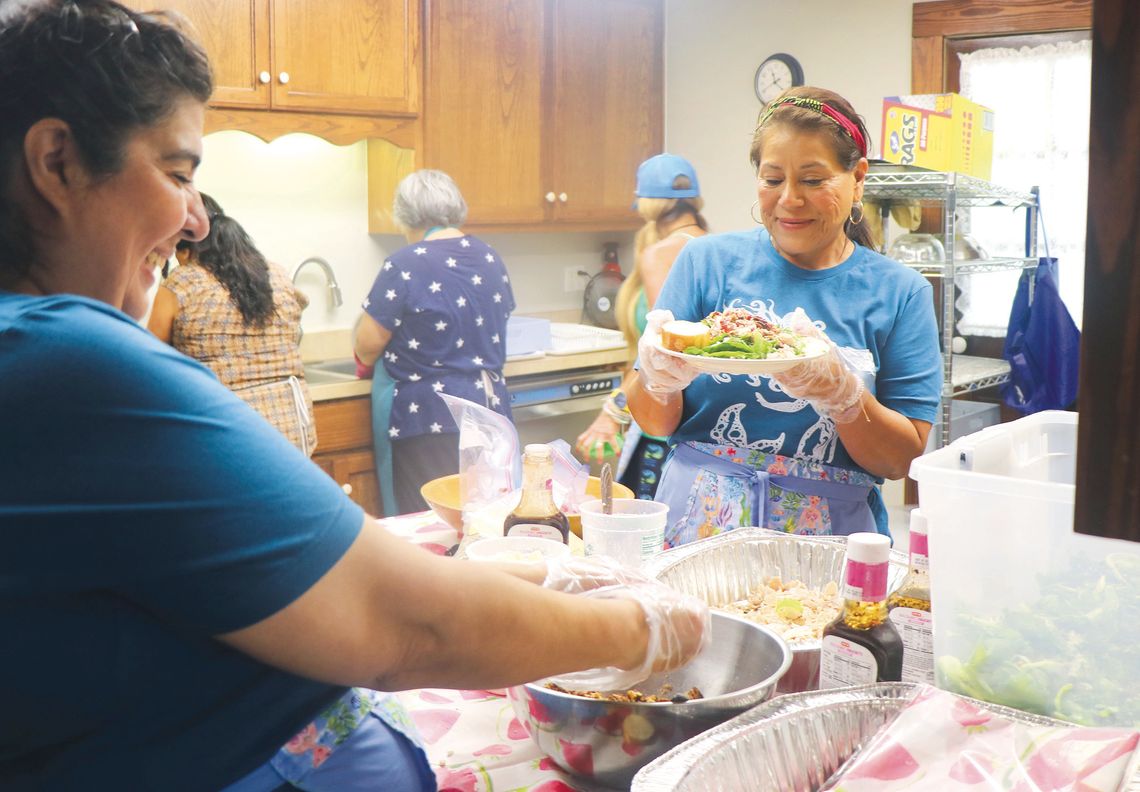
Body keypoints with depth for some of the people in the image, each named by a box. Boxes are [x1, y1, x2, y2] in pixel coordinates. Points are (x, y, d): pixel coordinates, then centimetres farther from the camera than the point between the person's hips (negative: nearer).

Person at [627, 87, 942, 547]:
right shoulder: (708, 262, 5)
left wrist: (839, 389, -16)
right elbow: (655, 425, 5)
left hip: (830, 532, 1)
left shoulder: (899, 293, 5)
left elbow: (901, 460, 1)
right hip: (700, 525, 0)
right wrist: (659, 375, -16)